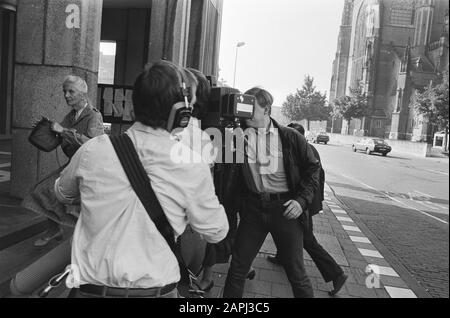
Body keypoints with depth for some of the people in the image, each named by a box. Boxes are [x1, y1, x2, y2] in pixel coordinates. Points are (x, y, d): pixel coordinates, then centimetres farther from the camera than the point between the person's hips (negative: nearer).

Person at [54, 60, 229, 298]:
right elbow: (216, 232, -5)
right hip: (156, 290, -1)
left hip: (91, 288, 2)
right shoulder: (193, 166, -18)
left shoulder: (92, 150, -10)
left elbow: (62, 194, 10)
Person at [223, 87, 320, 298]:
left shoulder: (290, 138, -3)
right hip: (253, 207, 2)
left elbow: (313, 168, 3)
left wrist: (302, 200, -8)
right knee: (237, 269, 11)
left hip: (285, 208, -2)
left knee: (296, 273, 9)